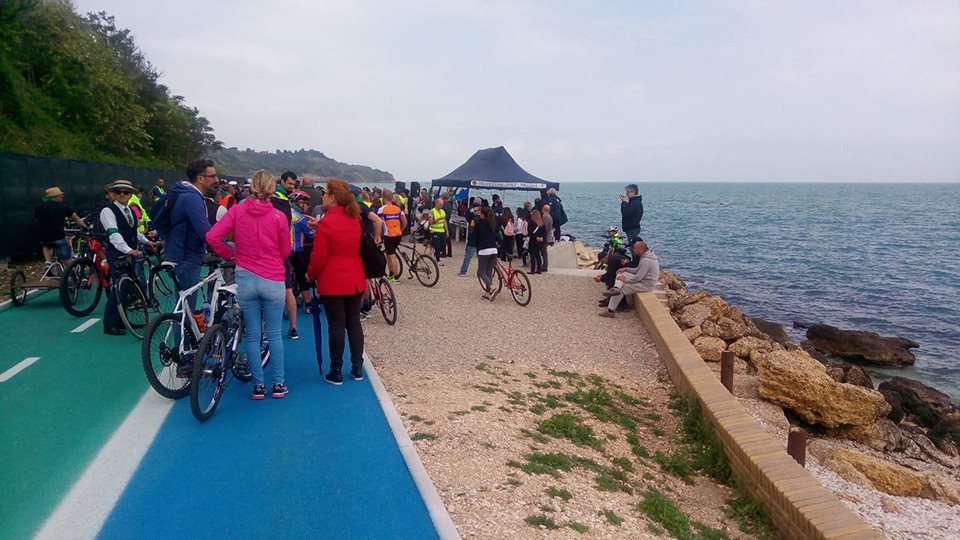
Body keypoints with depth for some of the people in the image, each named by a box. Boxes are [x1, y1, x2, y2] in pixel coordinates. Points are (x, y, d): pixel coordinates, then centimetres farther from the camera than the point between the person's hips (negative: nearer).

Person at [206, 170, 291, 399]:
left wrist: (230, 254, 7)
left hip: (245, 279, 1)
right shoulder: (278, 216, -7)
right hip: (273, 281, -1)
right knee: (274, 334, 10)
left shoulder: (237, 211, -3)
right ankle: (279, 384, 16)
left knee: (252, 335, 10)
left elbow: (211, 236, -9)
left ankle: (258, 385, 17)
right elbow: (285, 251, 1)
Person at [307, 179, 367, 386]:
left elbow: (319, 257, -15)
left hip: (332, 281, -6)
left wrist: (310, 274, 4)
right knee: (354, 322, 13)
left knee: (336, 325, 2)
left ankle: (336, 373, 10)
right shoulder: (354, 219, 4)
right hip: (355, 280, 6)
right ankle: (357, 368, 20)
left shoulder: (326, 223, -15)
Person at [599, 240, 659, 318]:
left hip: (645, 284, -10)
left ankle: (610, 311, -1)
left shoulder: (646, 260, -27)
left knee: (621, 290, -8)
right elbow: (638, 270, 15)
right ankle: (616, 288, -23)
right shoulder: (647, 255, 5)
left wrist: (625, 279, -12)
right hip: (643, 278, 10)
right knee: (621, 273, 3)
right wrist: (626, 269, 3)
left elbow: (638, 278, -25)